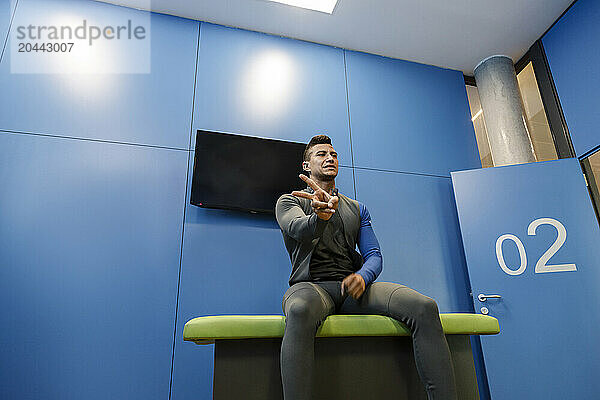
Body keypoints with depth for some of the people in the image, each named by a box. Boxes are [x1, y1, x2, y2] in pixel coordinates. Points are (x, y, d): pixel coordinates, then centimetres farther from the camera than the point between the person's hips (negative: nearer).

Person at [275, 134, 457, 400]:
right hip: (311, 285, -3)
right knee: (301, 311, -42)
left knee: (424, 307, -24)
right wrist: (322, 215, -35)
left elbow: (374, 255, 16)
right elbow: (299, 229, -10)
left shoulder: (357, 209, 26)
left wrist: (363, 276, -10)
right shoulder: (289, 201, 15)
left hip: (352, 287, 4)